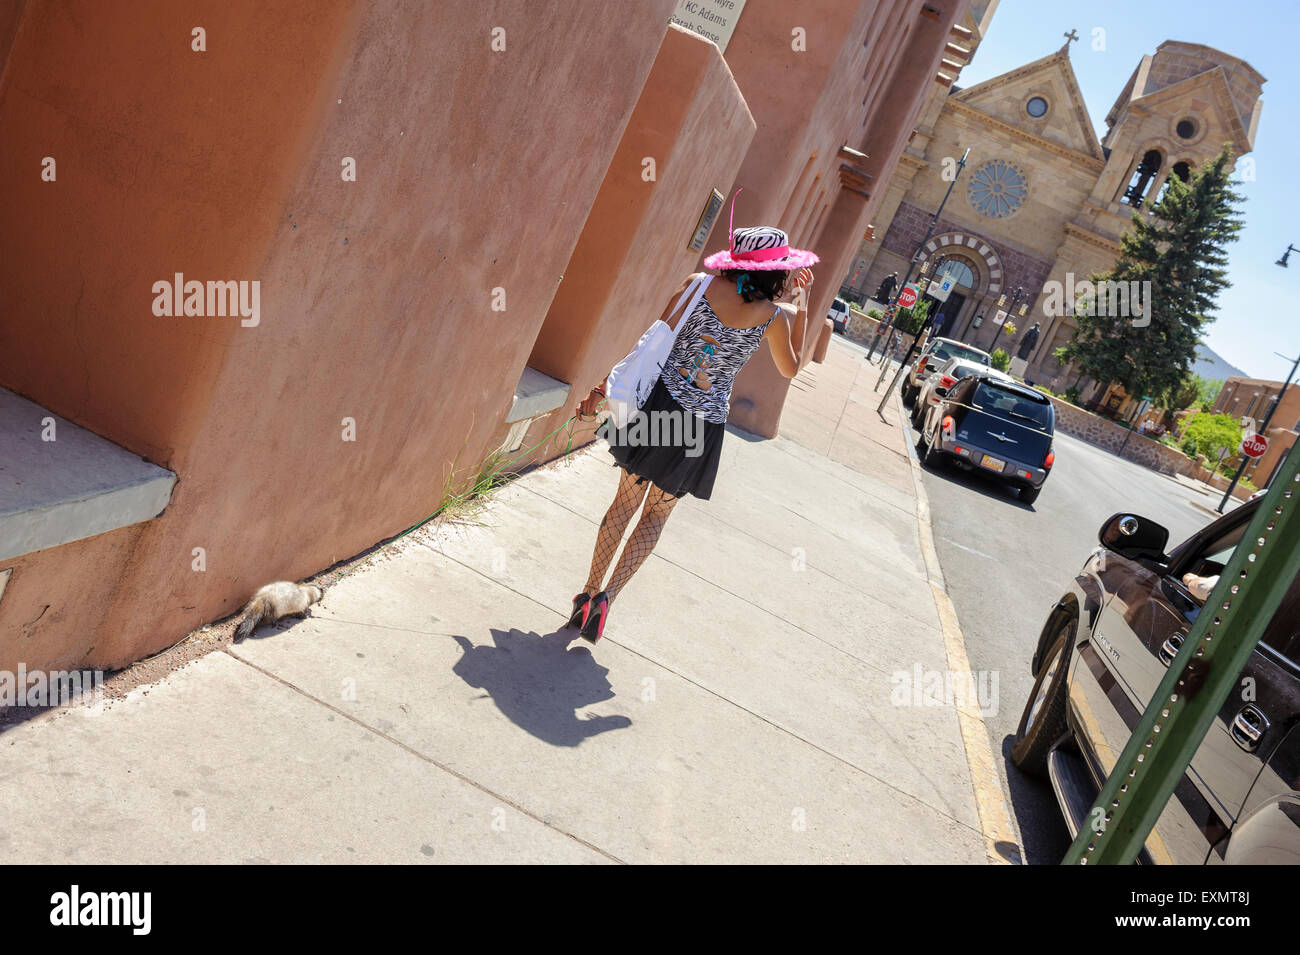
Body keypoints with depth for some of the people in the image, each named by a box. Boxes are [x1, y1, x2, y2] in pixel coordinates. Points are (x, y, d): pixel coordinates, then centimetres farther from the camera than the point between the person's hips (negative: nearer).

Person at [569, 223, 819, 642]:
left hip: (660, 401, 2)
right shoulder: (774, 315, -7)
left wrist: (604, 387, 5)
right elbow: (790, 369, 12)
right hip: (704, 427, -1)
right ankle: (607, 595, 3)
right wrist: (803, 306, 16)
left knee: (626, 501, 15)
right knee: (656, 514, 14)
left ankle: (589, 592, 21)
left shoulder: (699, 285, -4)